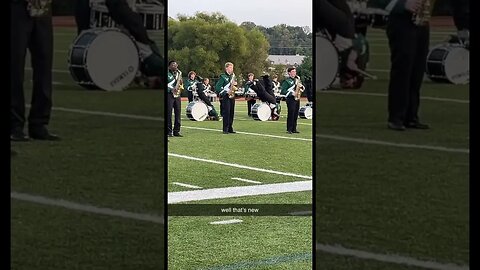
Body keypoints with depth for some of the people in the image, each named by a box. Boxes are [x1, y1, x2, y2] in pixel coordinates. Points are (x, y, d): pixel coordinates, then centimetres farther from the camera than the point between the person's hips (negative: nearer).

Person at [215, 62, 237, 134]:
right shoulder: (223, 76, -5)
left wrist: (235, 87, 0)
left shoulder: (233, 76, 15)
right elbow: (217, 87, -10)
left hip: (232, 96, 6)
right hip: (225, 97, -6)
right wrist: (226, 92, -17)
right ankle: (225, 129, -8)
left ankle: (230, 128, 13)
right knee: (226, 112, -10)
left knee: (231, 113, 7)